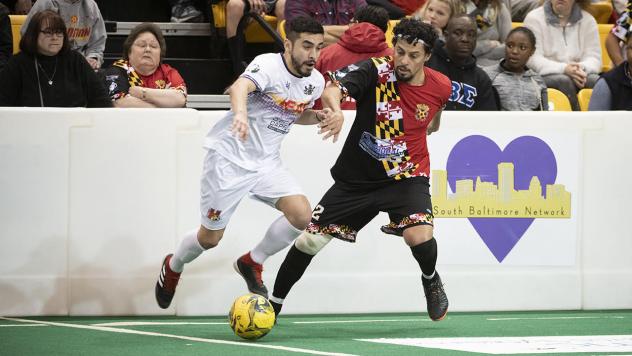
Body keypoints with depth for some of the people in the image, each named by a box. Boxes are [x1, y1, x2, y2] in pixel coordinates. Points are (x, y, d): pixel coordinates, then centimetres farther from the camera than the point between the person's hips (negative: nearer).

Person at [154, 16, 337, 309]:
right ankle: (173, 266, 38)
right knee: (211, 238, 3)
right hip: (230, 156, -6)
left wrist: (318, 117, -1)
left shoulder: (315, 81, 0)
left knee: (301, 214, -17)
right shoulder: (269, 65, -22)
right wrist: (240, 112, -65)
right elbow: (240, 87, -44)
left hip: (267, 162, 6)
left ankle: (251, 263, 7)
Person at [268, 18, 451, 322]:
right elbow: (331, 89, -37)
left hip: (406, 176, 0)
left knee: (420, 236, -27)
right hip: (357, 176, 0)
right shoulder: (376, 71, -19)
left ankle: (431, 281, 7)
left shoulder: (440, 87, -8)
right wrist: (336, 110, -56)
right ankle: (274, 304, 21)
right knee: (309, 240, 0)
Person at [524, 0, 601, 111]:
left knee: (597, 81, -29)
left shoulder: (587, 20, 11)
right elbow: (533, 60, -9)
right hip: (544, 76, -3)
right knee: (564, 81, -35)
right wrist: (563, 69, -26)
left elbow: (593, 58, 3)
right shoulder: (534, 19, 1)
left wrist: (582, 69, -23)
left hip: (577, 76, 3)